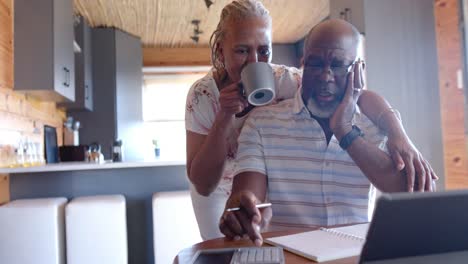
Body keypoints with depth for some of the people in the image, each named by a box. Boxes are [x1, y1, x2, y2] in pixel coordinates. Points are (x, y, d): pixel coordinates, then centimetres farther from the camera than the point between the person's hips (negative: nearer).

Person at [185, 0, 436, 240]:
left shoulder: (283, 81, -28)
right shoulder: (203, 94, -27)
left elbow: (362, 96, -35)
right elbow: (203, 184, -30)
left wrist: (398, 134, -54)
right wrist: (223, 118, -41)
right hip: (220, 185, -1)